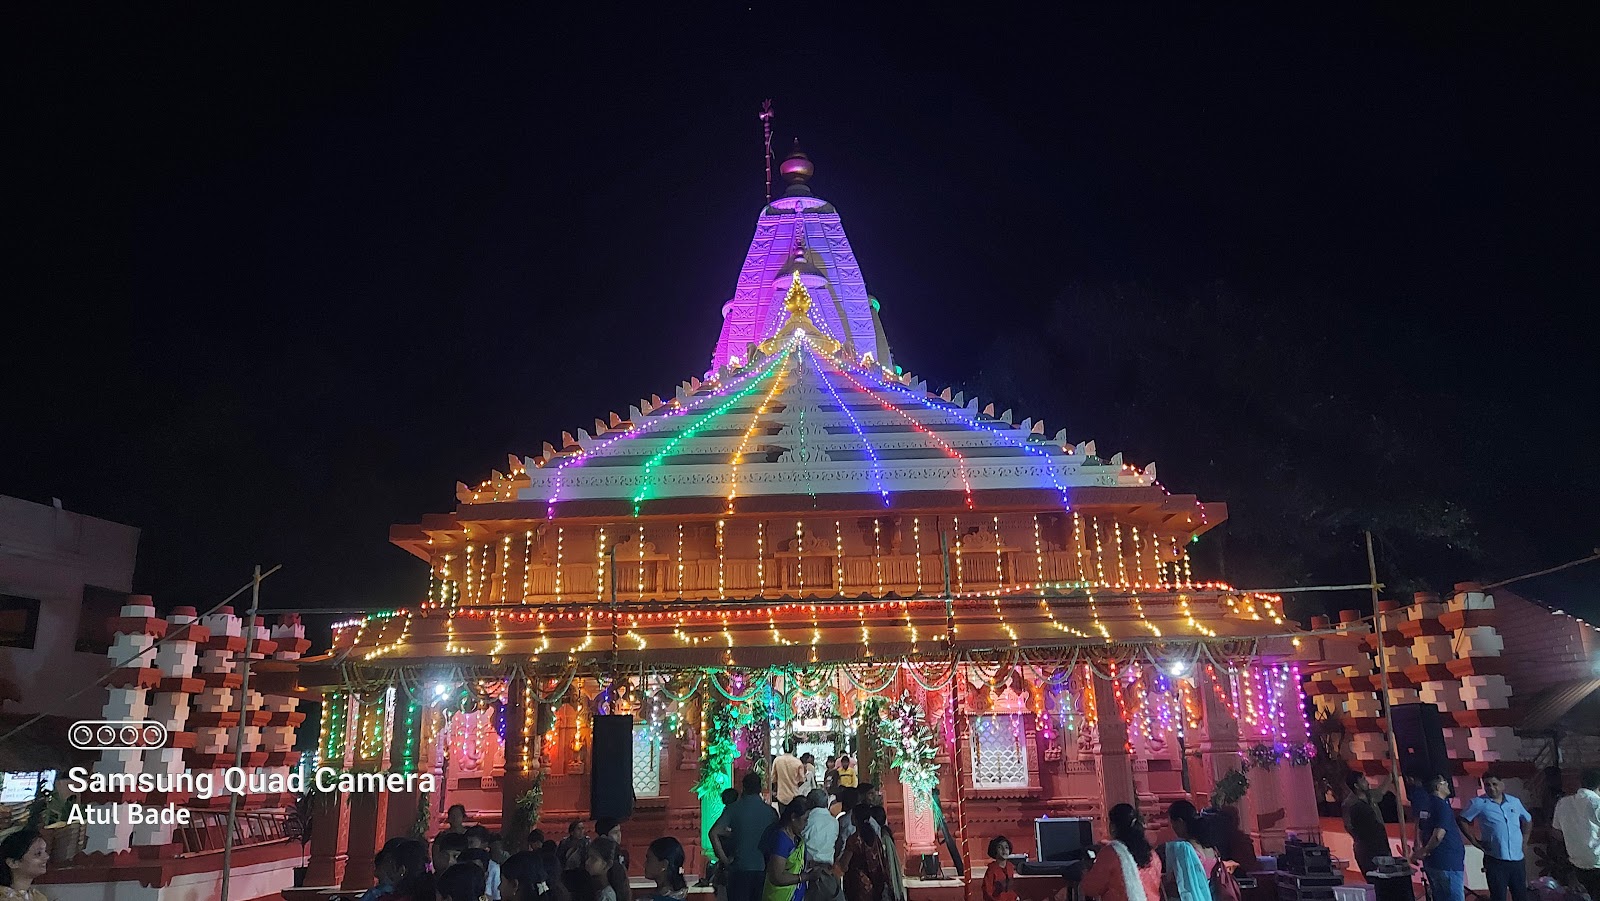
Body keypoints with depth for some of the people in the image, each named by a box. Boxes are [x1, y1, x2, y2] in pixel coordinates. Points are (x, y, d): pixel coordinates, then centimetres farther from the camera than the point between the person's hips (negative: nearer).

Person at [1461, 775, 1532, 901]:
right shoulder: (1479, 803, -5)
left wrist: (1525, 839, 14)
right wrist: (1474, 841, -7)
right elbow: (1462, 820, -2)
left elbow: (1528, 820, 25)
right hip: (1495, 861, -4)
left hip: (1517, 860, 4)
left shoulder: (1515, 801, 8)